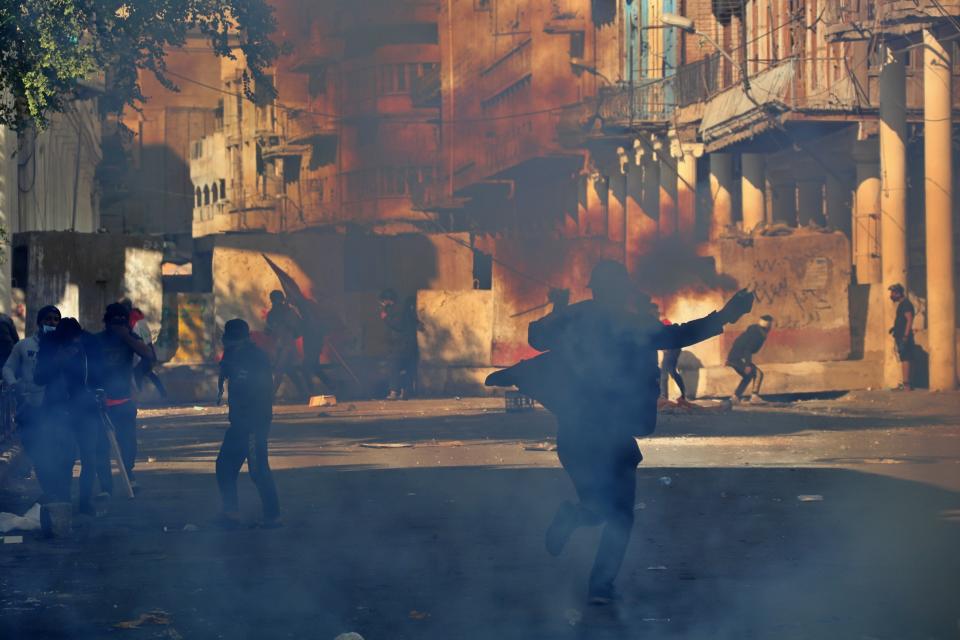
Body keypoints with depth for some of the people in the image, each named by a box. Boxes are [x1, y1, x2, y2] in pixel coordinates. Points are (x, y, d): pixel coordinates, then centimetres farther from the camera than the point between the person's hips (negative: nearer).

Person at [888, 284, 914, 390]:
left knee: (905, 359, -12)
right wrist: (894, 327, 15)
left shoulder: (905, 304, -12)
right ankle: (905, 383, 15)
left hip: (904, 337, -10)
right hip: (901, 336, 10)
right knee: (904, 359, 11)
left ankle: (906, 384, -15)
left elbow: (909, 320, -20)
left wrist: (905, 335, -25)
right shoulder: (902, 304, 18)